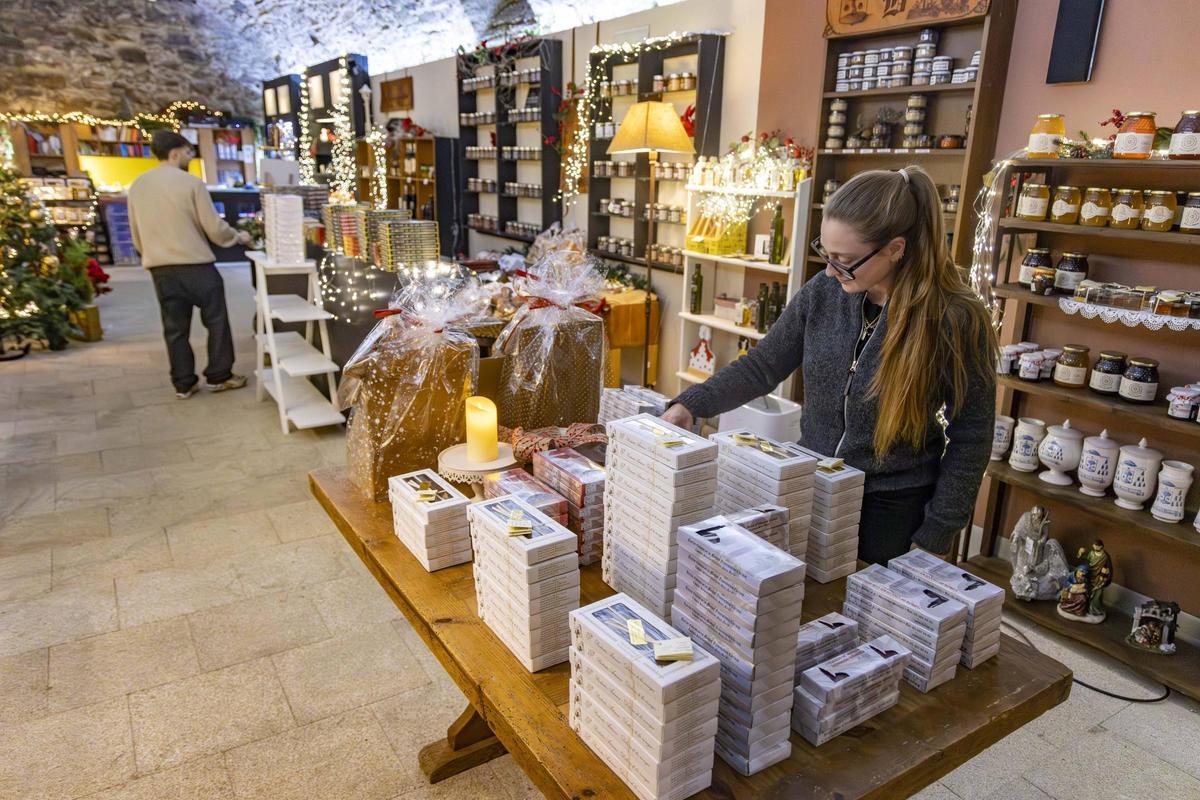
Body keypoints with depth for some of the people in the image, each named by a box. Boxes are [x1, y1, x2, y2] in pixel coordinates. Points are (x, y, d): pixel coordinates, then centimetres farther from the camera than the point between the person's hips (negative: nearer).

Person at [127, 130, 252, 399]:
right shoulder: (191, 182, -8)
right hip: (196, 265, -5)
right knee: (216, 321, 8)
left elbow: (136, 234, 14)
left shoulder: (137, 185, 9)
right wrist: (238, 236, 10)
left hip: (160, 268, 5)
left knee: (175, 328, 10)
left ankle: (183, 384, 14)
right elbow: (214, 227, -8)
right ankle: (219, 376, 12)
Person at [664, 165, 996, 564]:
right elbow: (762, 365, 1)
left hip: (893, 512, -3)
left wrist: (933, 537, -8)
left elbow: (970, 439, -9)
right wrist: (693, 403, -12)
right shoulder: (823, 292, -8)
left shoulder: (957, 321, -18)